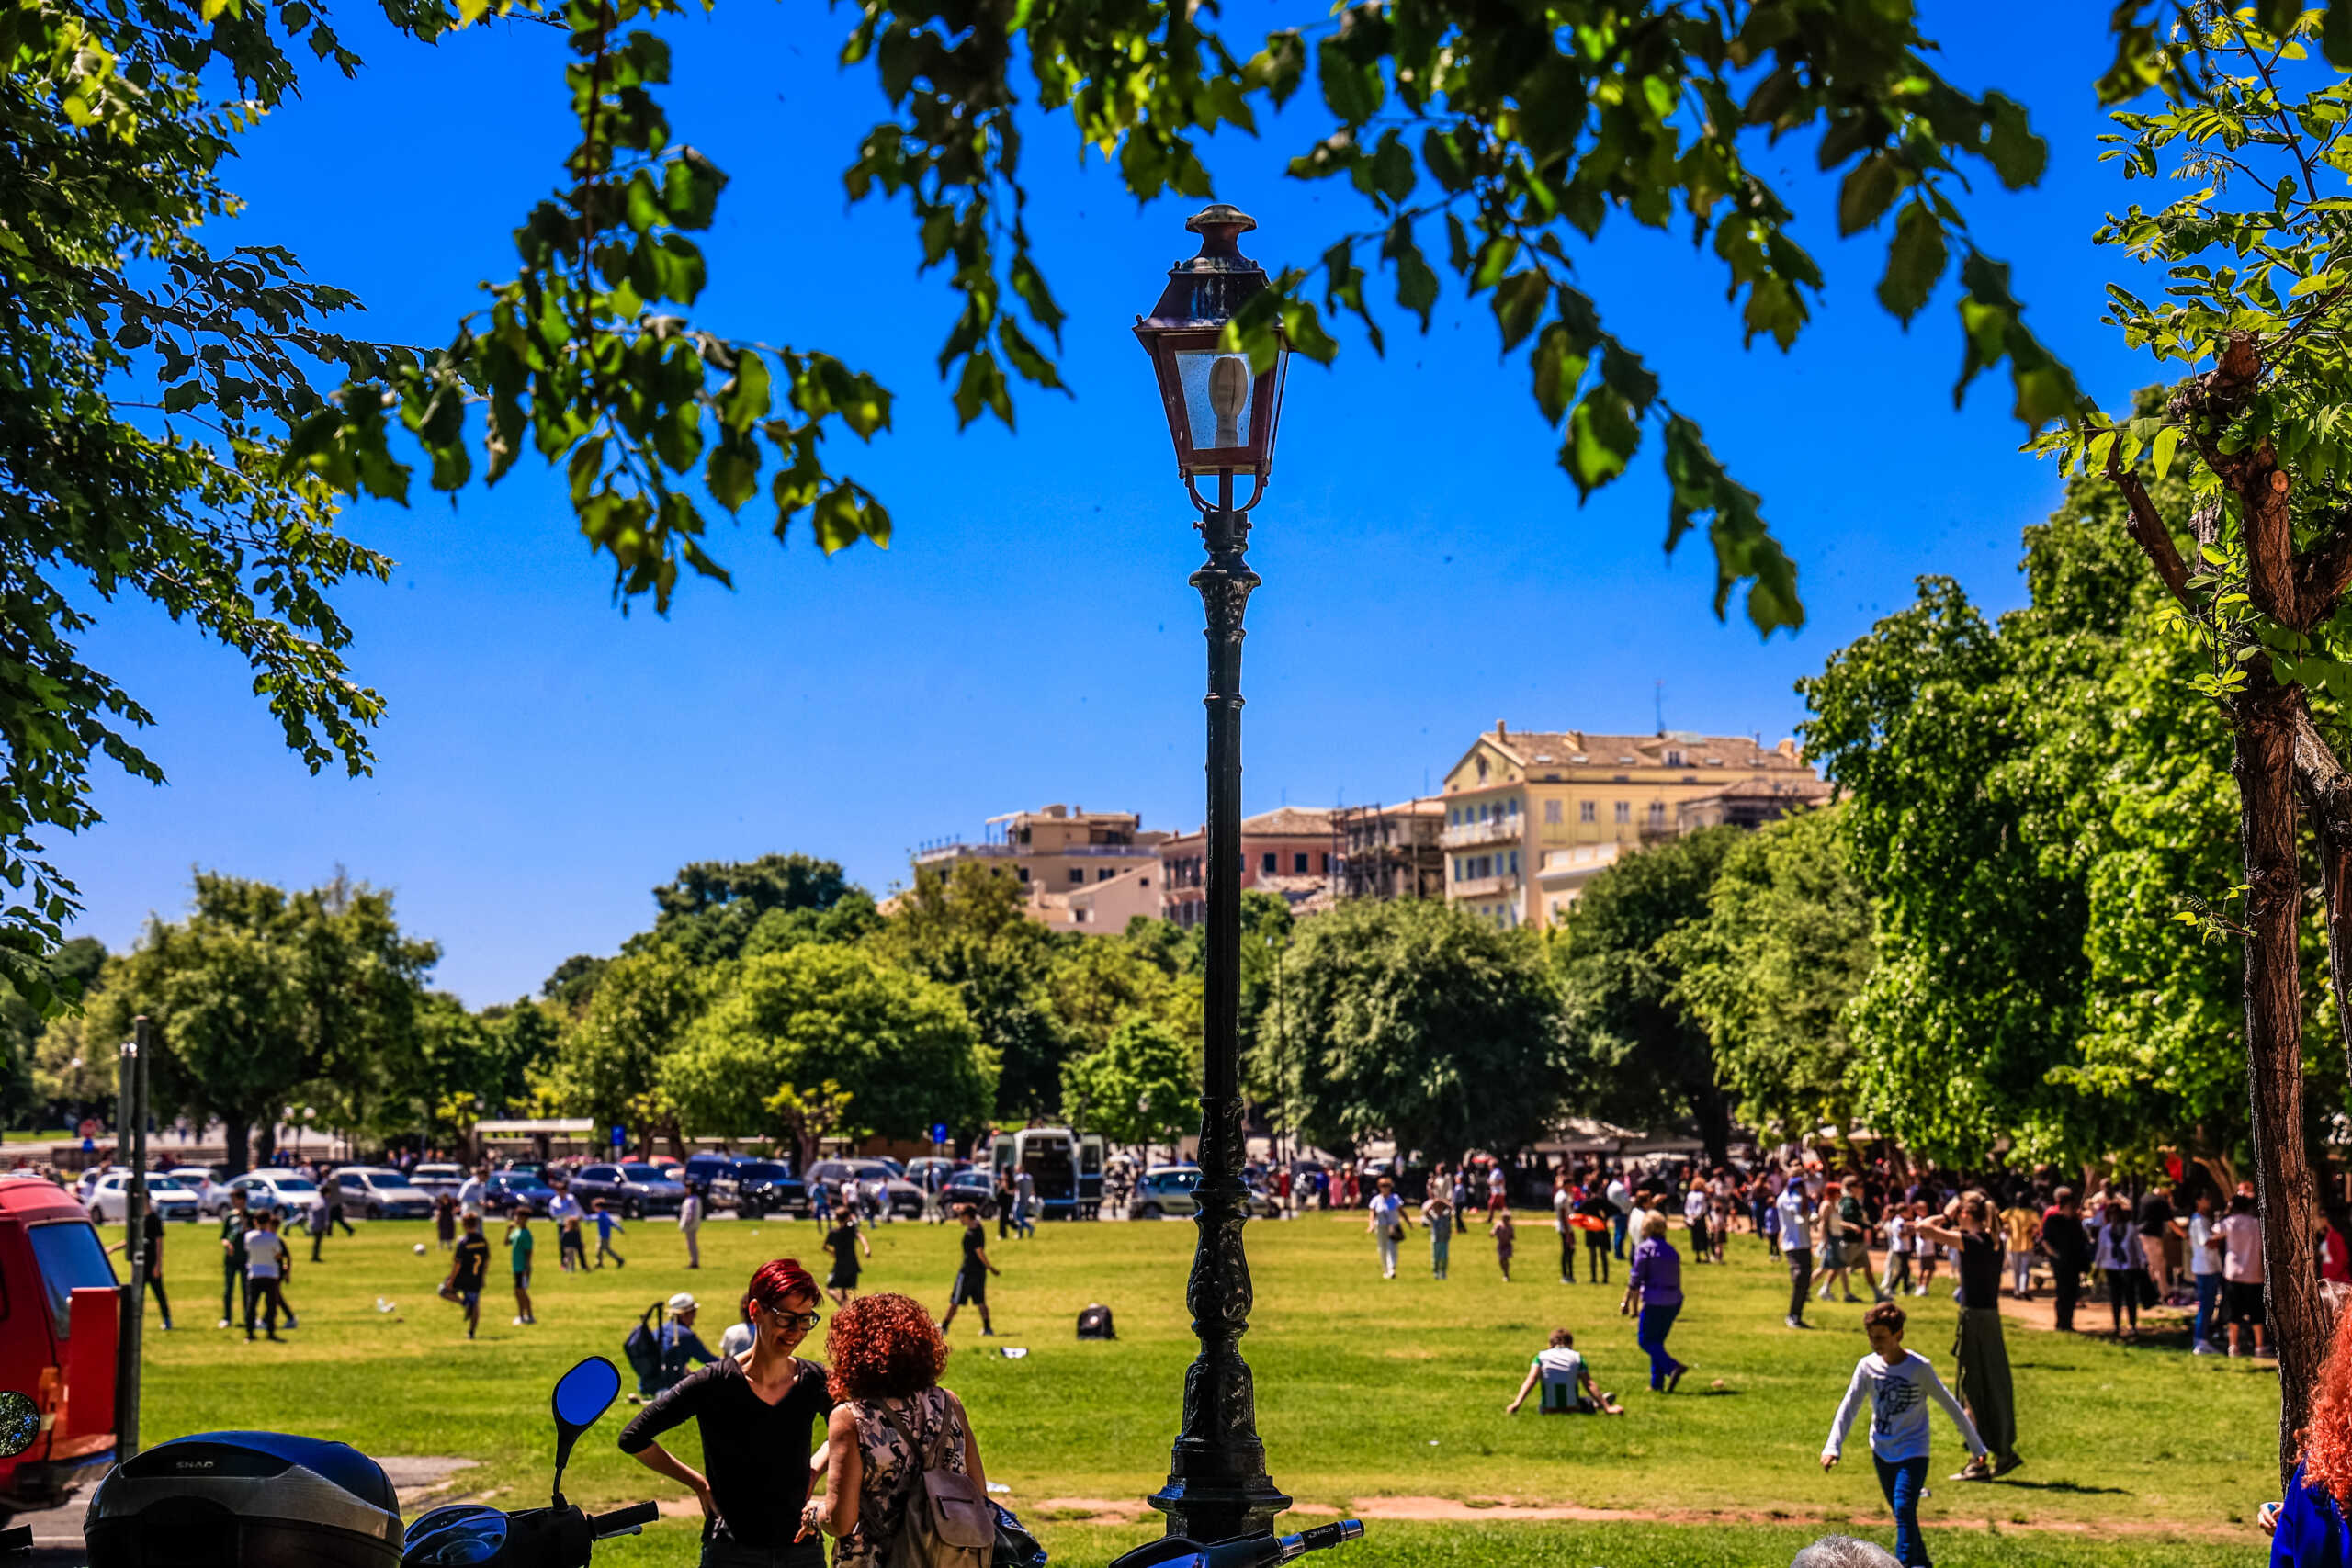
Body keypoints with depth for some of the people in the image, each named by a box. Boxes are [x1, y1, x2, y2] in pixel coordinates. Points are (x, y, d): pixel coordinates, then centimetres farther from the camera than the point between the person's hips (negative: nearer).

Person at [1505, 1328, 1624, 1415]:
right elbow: (1589, 1385, -3)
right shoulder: (1577, 1357, 4)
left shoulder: (1541, 1356, 5)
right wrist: (1607, 1408, -1)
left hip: (1548, 1411, 2)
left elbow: (1530, 1381, -10)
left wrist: (1516, 1404, -18)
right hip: (1573, 1410, -2)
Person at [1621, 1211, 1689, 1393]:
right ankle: (1657, 1383, 11)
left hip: (1654, 1301, -7)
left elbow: (1636, 1279, -10)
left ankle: (1673, 1367, -21)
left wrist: (1626, 1301, -5)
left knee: (1646, 1340, 0)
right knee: (1657, 1341, 15)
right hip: (1673, 1302, 7)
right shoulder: (1671, 1249, 14)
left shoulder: (1644, 1248, -6)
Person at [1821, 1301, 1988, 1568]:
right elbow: (1848, 1407, -5)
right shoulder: (1868, 1366, -5)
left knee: (1904, 1510, -19)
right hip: (1882, 1452, 4)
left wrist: (1975, 1446, 2)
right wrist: (1832, 1448, -16)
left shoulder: (1919, 1368, -15)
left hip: (1913, 1452, -4)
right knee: (1902, 1513, 13)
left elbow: (1950, 1406, -5)